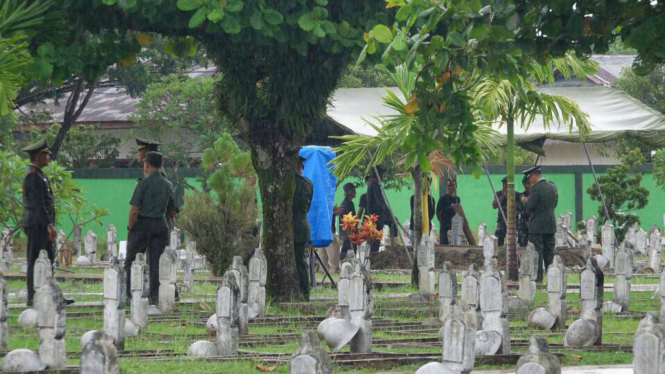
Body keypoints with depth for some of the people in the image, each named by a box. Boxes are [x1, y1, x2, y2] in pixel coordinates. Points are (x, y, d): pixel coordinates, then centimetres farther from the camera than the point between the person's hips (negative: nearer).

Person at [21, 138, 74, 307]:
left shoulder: (38, 174, 17)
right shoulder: (33, 176, -15)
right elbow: (38, 204, -21)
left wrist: (49, 224, 20)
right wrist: (48, 225, -23)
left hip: (41, 225, 10)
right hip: (36, 225, -10)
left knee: (48, 260, 10)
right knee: (35, 261, -6)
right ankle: (32, 298, -3)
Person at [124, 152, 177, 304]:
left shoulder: (144, 183, -10)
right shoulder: (168, 185, 8)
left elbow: (134, 209, -12)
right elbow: (172, 210, 14)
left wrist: (130, 227, -3)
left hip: (142, 223, -5)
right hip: (160, 225, 5)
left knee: (130, 261, 2)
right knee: (155, 262, 10)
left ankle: (129, 294, -5)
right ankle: (154, 295, 7)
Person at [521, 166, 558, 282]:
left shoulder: (535, 188, -16)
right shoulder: (553, 187, 6)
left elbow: (530, 206, -17)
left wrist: (526, 201, 5)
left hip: (537, 226, -7)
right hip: (550, 225, 7)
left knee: (537, 251, -2)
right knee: (549, 251, 11)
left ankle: (538, 276, -4)